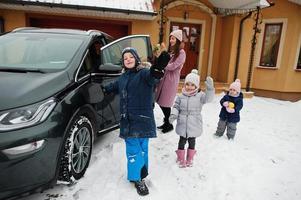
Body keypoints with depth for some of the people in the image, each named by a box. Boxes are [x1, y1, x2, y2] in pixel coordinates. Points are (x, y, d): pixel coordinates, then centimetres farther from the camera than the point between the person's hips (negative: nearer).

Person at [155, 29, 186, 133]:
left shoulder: (181, 53, -9)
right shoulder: (170, 51, 16)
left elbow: (172, 66, -17)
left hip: (171, 79, -7)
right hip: (164, 78, 7)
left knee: (165, 103, 0)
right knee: (160, 102, 9)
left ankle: (168, 124, 19)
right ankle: (166, 122, 26)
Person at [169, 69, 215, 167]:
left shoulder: (200, 96, -8)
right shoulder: (180, 96, -3)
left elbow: (208, 98, -24)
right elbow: (176, 107, 1)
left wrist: (210, 88, -41)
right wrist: (173, 115, -17)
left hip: (194, 126, 0)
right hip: (182, 125, 1)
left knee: (192, 141, 16)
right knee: (182, 141, 13)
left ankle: (190, 159, 36)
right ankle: (181, 159, 31)